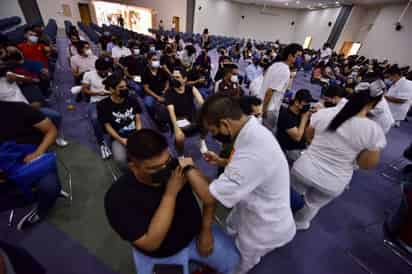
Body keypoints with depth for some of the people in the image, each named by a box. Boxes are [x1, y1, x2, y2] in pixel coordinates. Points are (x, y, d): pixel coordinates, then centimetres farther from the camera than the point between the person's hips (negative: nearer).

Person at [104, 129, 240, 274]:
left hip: (195, 234, 3)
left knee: (233, 259, 3)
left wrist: (206, 230, -15)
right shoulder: (119, 196, -27)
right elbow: (151, 243, -30)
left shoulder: (176, 166, -20)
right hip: (159, 254, -2)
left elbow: (210, 198, -10)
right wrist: (171, 193, -36)